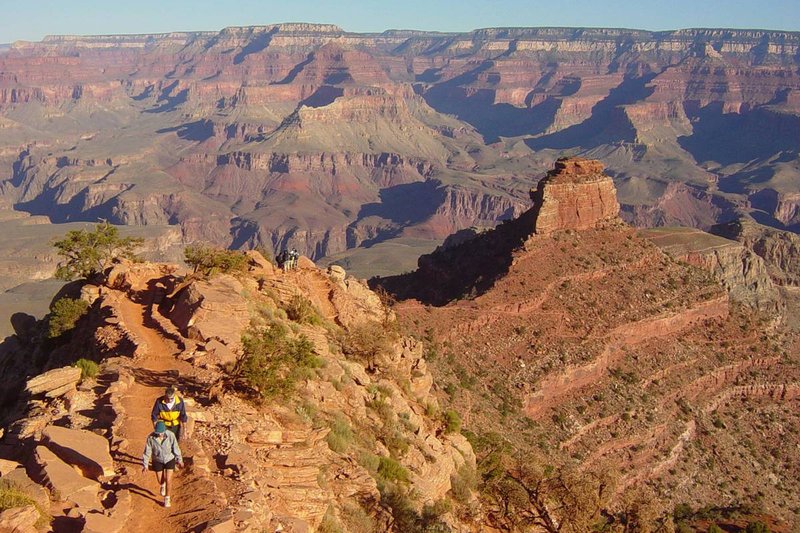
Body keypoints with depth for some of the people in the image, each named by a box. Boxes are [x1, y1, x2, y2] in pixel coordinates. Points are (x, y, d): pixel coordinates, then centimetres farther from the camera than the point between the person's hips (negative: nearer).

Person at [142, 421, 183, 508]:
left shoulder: (170, 435, -28)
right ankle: (163, 485, 55)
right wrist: (145, 465, -11)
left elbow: (176, 448, -13)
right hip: (158, 461, 1)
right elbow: (147, 451, -15)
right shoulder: (151, 437, -27)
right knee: (160, 480, 16)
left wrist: (180, 460, -2)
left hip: (169, 459, -1)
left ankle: (167, 499, 20)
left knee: (168, 480, -3)